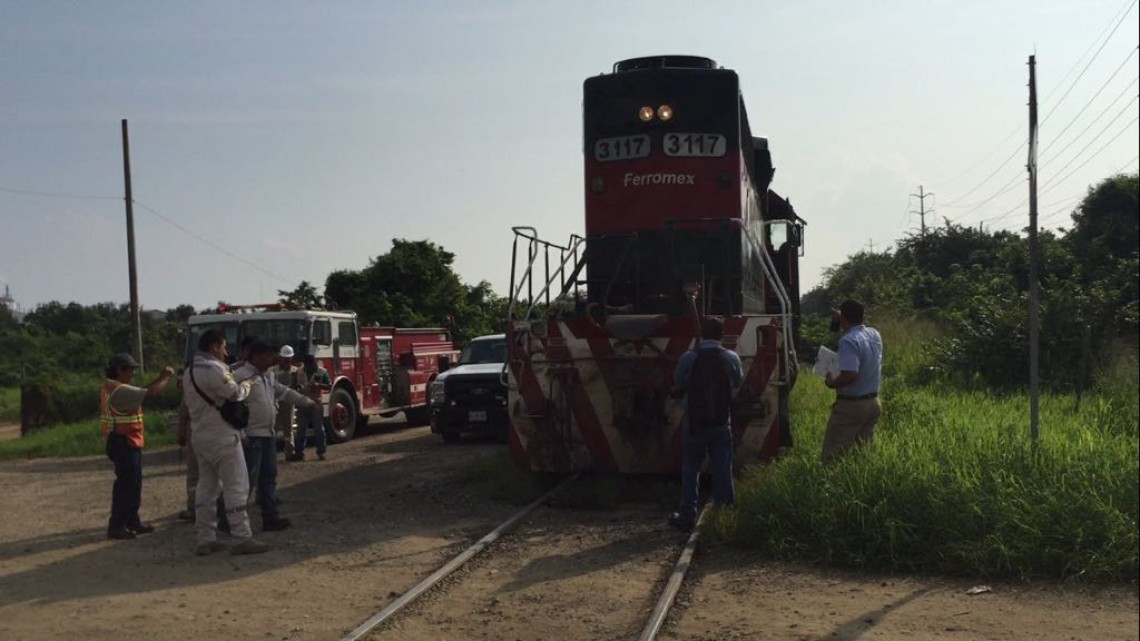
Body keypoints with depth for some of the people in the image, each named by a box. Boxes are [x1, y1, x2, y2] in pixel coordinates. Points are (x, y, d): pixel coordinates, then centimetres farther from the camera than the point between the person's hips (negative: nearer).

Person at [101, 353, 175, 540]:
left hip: (127, 442, 11)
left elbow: (141, 392, 17)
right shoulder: (119, 390, -19)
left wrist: (160, 378, 10)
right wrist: (166, 378, -10)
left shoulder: (111, 388, 14)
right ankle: (116, 526, -1)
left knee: (133, 484, 16)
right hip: (124, 443, -11)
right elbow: (149, 393, -25)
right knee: (125, 484, -5)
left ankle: (132, 521, 23)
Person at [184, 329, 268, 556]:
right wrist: (246, 385, 8)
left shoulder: (189, 372, 14)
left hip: (200, 436, 9)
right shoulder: (214, 369, -17)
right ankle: (242, 539, -5)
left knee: (206, 488, 11)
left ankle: (205, 539, 13)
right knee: (236, 487, -5)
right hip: (222, 437, -9)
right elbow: (235, 394, -14)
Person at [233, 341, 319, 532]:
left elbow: (285, 392, 28)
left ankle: (271, 517, 19)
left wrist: (308, 403, 31)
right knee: (247, 479, -7)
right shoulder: (241, 376, -16)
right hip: (251, 437, -10)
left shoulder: (269, 376, 15)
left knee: (269, 477, 13)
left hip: (268, 435, 10)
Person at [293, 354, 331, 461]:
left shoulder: (322, 372, -3)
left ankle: (321, 452, 7)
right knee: (301, 429, 5)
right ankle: (299, 452, 9)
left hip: (316, 404, -2)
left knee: (319, 429, 1)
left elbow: (329, 386, -6)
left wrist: (318, 385, -22)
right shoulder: (300, 372, 4)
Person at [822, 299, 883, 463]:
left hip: (851, 406, -8)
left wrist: (831, 383, -15)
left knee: (833, 455, -1)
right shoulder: (875, 335, 3)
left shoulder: (848, 340, -23)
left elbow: (850, 375, -33)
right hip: (873, 403, 8)